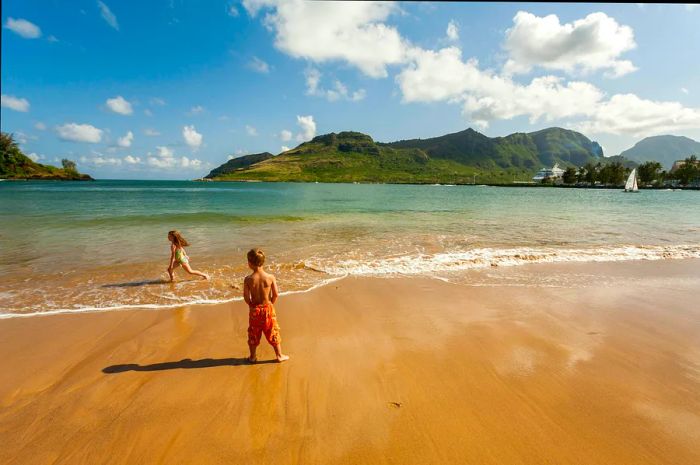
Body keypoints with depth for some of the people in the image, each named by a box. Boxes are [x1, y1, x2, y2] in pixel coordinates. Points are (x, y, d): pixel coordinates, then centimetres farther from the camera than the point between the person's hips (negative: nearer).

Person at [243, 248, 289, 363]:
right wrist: (270, 304, 8)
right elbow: (275, 294, -11)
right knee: (273, 332, 16)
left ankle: (253, 357, 35)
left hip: (255, 310, 0)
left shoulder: (248, 279, -17)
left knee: (253, 333, 19)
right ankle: (279, 355, 28)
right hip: (268, 308, 0)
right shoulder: (270, 277, -17)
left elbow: (246, 298, -12)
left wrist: (252, 305, 7)